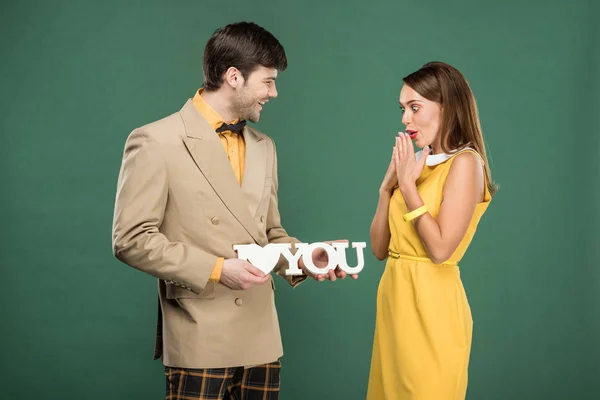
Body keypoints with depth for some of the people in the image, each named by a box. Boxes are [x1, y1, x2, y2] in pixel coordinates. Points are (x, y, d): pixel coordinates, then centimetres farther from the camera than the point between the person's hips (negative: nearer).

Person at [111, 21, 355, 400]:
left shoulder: (264, 146, 13)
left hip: (261, 336, 6)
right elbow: (131, 239, -11)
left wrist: (303, 257, -1)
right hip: (199, 339, -6)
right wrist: (216, 269, -16)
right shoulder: (156, 141, -8)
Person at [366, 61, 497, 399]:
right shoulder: (417, 165, 9)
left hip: (430, 304, -7)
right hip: (396, 298, 8)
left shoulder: (465, 162, -11)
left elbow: (440, 249, -20)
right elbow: (379, 248, 9)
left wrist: (407, 185, -14)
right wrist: (388, 185, -1)